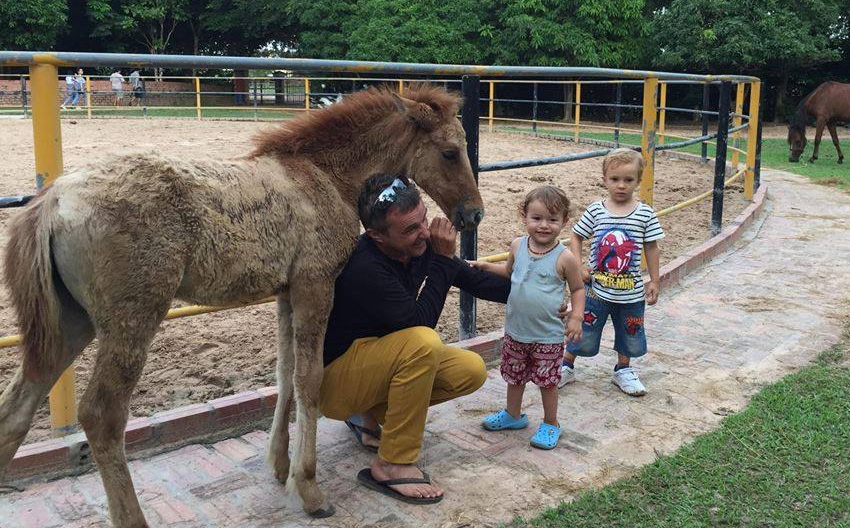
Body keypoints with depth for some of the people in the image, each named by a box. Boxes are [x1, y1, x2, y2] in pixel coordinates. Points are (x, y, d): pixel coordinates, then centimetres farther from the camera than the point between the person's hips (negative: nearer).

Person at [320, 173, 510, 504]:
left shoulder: (421, 246, -8)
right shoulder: (364, 268, -31)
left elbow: (474, 280, 6)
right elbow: (419, 321, -28)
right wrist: (443, 258, -25)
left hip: (380, 360, 8)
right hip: (332, 380, -8)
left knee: (472, 371, -3)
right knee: (423, 343, -32)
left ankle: (372, 414, 9)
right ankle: (392, 466, -19)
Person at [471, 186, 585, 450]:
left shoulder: (564, 258, -17)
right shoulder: (518, 246, -4)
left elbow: (578, 289, -3)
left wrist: (576, 317, -15)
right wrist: (485, 266, 6)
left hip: (547, 336, -4)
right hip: (515, 331, 5)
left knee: (547, 381, 10)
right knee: (514, 376, 21)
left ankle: (551, 424, 31)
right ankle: (513, 414, 44)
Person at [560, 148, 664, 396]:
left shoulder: (645, 214, -6)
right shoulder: (595, 211, -6)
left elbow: (651, 247, 1)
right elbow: (576, 237, 3)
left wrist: (654, 281, 3)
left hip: (631, 292, 1)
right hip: (597, 289, -1)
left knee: (629, 335, 18)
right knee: (583, 332, 9)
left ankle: (623, 370, 40)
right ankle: (566, 366, 28)